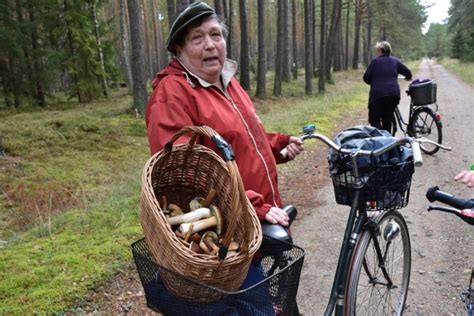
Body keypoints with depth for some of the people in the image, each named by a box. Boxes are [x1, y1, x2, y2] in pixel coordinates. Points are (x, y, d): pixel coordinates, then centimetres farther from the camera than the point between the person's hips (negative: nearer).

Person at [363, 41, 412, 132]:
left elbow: (366, 78, -1)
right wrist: (408, 78, 38)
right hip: (394, 94, 4)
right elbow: (408, 73, 14)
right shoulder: (395, 61, 13)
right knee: (388, 120, 14)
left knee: (374, 119, 1)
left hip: (378, 94, -4)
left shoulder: (375, 61, 2)